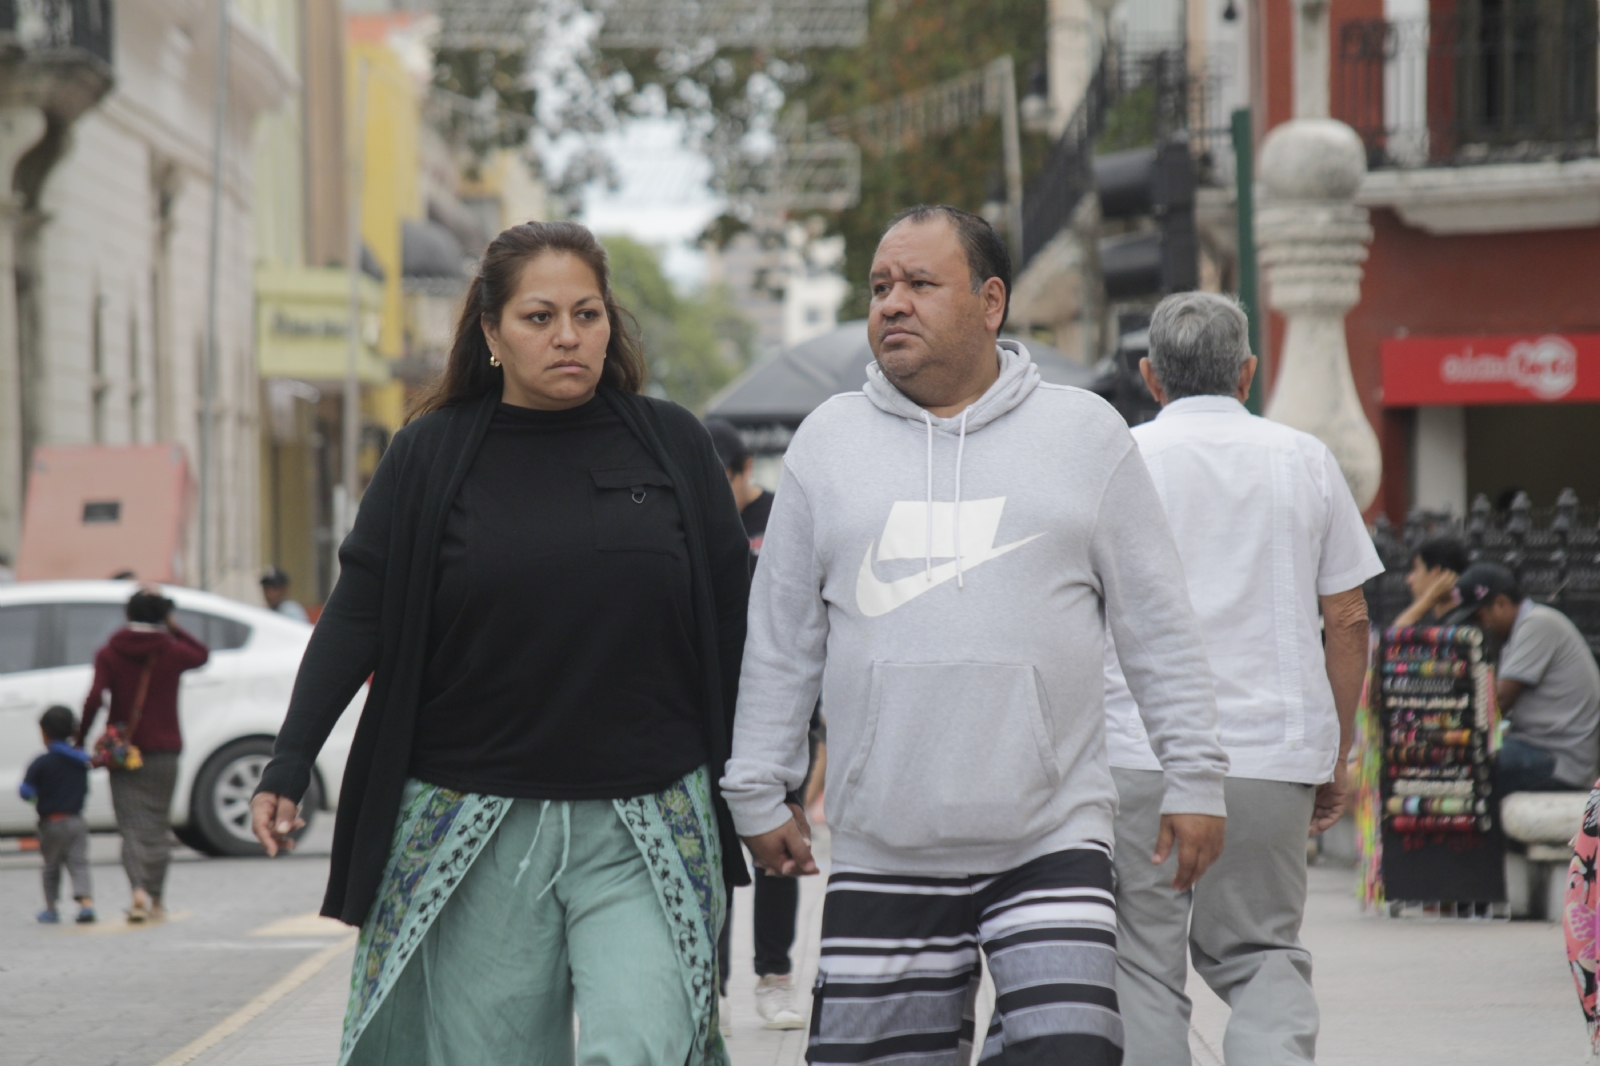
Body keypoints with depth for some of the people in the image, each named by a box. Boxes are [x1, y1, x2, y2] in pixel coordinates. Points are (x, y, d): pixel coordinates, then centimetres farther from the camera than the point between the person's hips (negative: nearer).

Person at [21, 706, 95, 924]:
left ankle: (51, 908, 19)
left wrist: (21, 787, 10)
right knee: (79, 863, -1)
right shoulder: (81, 761, 3)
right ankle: (86, 902, -20)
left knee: (51, 866, 12)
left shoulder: (41, 764, -12)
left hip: (51, 823, -3)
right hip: (77, 821, 3)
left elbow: (26, 792, -11)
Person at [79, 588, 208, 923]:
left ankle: (139, 891, -22)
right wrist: (173, 628, 18)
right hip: (163, 750, 1)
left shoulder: (109, 654, -4)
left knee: (132, 824, -1)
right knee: (157, 825, 11)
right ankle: (156, 899, 13)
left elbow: (95, 699, -14)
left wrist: (80, 738, -5)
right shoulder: (172, 652, -1)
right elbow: (202, 655, 22)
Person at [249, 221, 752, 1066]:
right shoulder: (432, 456, 5)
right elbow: (357, 615, 3)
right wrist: (290, 764, -6)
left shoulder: (672, 445, 7)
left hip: (647, 829, 0)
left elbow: (733, 618, 12)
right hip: (476, 829, 0)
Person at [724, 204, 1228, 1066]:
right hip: (881, 857, 2)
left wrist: (1193, 777, 5)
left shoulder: (1086, 435, 5)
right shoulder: (827, 443, 9)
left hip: (1054, 841, -1)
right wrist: (758, 791, 12)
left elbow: (1159, 626, 8)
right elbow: (781, 639, 13)